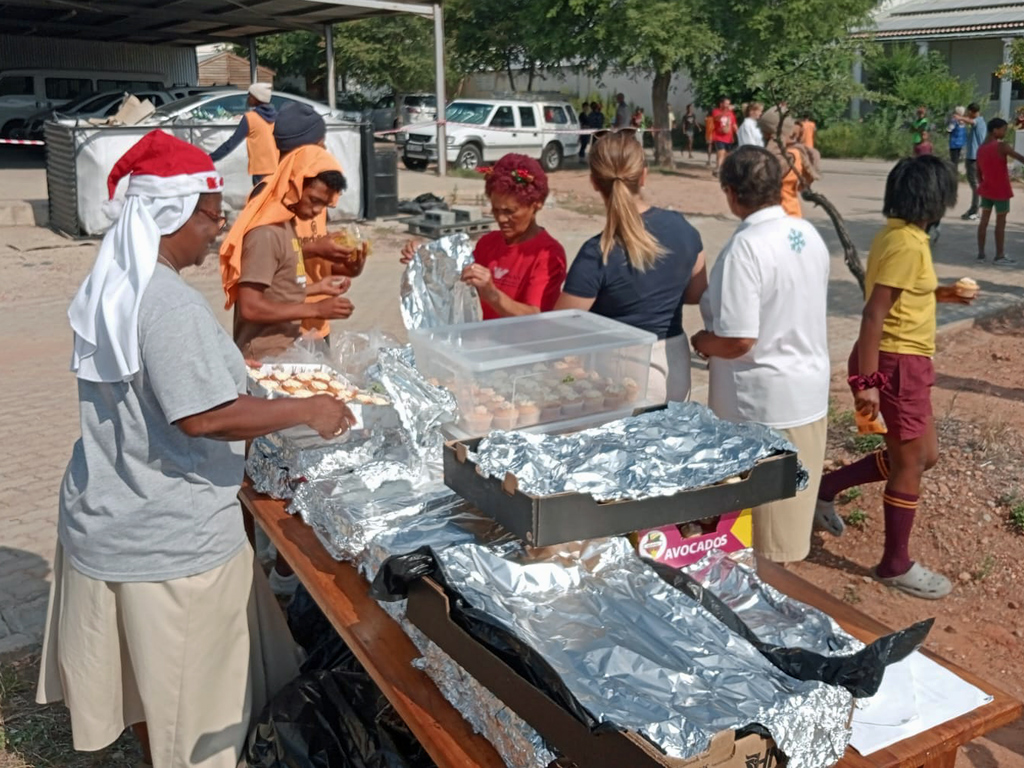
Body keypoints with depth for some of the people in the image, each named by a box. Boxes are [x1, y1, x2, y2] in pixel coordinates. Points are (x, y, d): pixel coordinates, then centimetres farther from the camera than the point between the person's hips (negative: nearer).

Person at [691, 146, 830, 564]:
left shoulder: (746, 247, -23)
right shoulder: (809, 234, 2)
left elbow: (737, 341, -25)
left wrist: (702, 341, -5)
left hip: (763, 401, -8)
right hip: (811, 389, 8)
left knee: (758, 515, 9)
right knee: (792, 498, 23)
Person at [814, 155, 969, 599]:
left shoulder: (899, 234, 9)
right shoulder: (908, 244, -21)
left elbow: (894, 294, 23)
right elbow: (874, 314, -25)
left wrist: (936, 294, 20)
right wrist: (866, 381, -25)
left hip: (903, 362, 10)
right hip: (896, 364, -10)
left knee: (922, 456, 19)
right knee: (911, 463, 4)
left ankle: (827, 488, 26)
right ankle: (896, 565, 18)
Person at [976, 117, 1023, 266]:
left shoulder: (981, 148, 6)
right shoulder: (1001, 146, -17)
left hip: (986, 189, 7)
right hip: (1000, 191, -7)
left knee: (984, 220, 10)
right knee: (1001, 223, 0)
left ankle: (981, 253, 12)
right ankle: (1000, 256, 4)